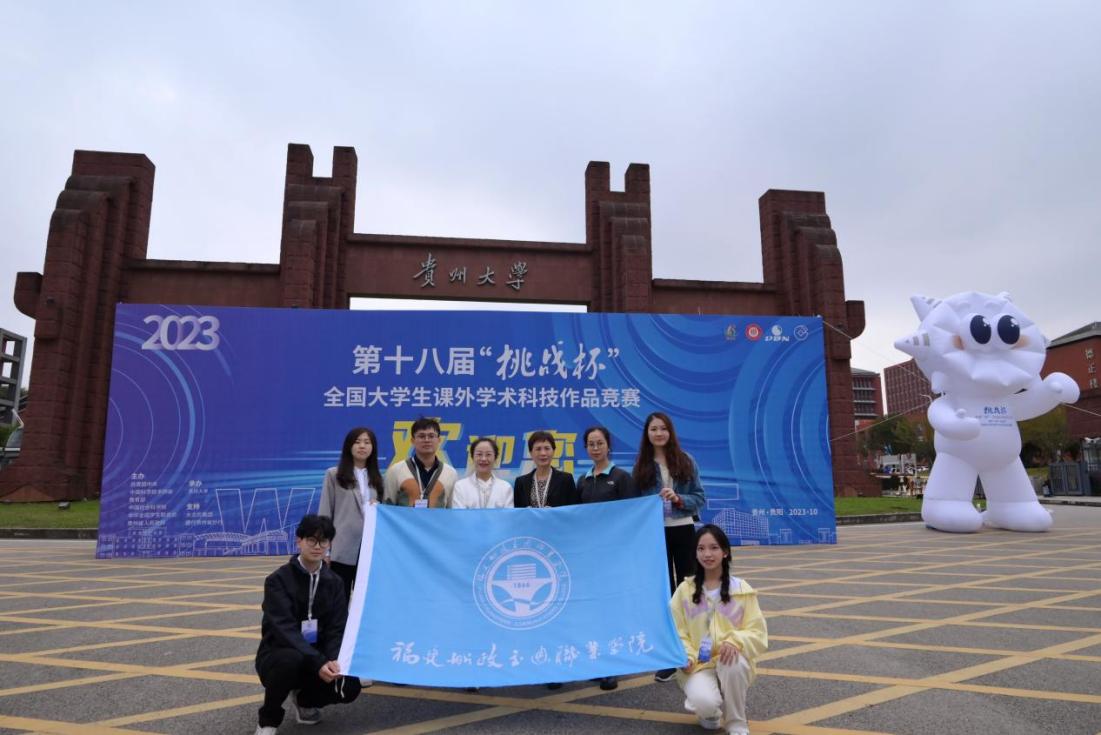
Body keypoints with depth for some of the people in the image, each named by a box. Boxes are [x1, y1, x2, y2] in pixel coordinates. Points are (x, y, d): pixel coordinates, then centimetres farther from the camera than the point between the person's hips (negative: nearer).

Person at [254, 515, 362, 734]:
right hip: (278, 655, -4)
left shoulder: (334, 582, 1)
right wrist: (318, 662, -36)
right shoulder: (278, 580, -13)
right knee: (291, 660, -38)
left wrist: (333, 660, -27)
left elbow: (336, 629, -5)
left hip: (316, 658, 4)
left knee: (349, 687, -21)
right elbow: (285, 629, -24)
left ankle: (303, 700, 13)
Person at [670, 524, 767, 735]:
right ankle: (709, 709, 12)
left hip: (731, 663, 0)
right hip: (698, 665, 0)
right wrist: (686, 656, -17)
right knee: (705, 704, -30)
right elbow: (676, 632, 2)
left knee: (734, 662, -35)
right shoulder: (685, 590, 0)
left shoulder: (742, 589, -1)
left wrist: (735, 641, -23)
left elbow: (758, 633, -3)